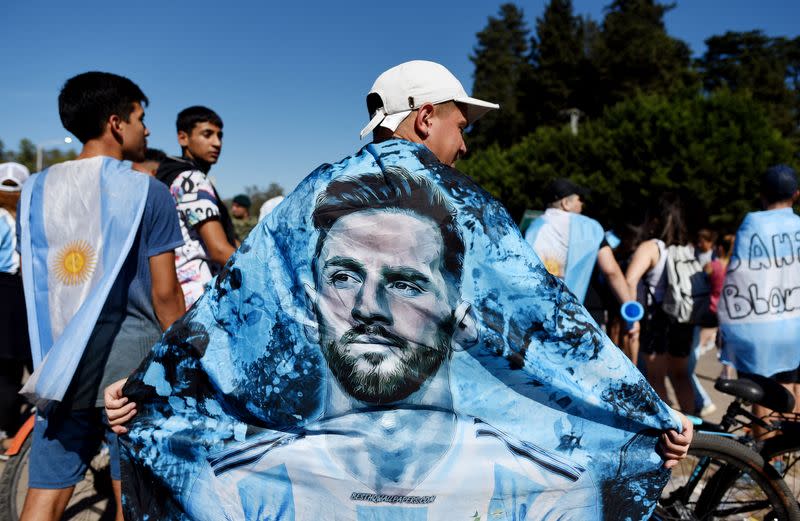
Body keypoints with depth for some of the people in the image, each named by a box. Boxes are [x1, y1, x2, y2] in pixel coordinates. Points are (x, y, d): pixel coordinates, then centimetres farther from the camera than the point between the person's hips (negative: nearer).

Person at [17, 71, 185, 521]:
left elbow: (32, 282, 12)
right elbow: (164, 292, -8)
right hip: (133, 368, -4)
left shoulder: (35, 189, 7)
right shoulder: (147, 190, -8)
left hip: (60, 368, 5)